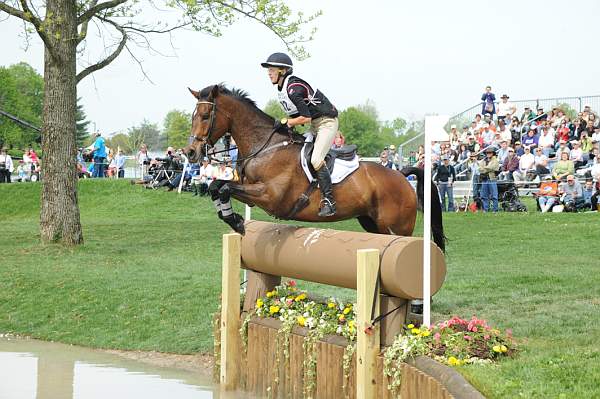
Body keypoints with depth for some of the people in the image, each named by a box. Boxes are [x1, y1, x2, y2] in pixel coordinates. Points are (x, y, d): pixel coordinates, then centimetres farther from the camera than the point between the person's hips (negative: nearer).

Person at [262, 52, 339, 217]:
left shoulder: (294, 89, -24)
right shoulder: (281, 89, 8)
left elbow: (306, 117, -25)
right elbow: (295, 114, 14)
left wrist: (285, 122, -19)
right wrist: (286, 125, -3)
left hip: (326, 122, -11)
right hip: (314, 125, 11)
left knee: (316, 159, -24)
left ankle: (328, 200, -24)